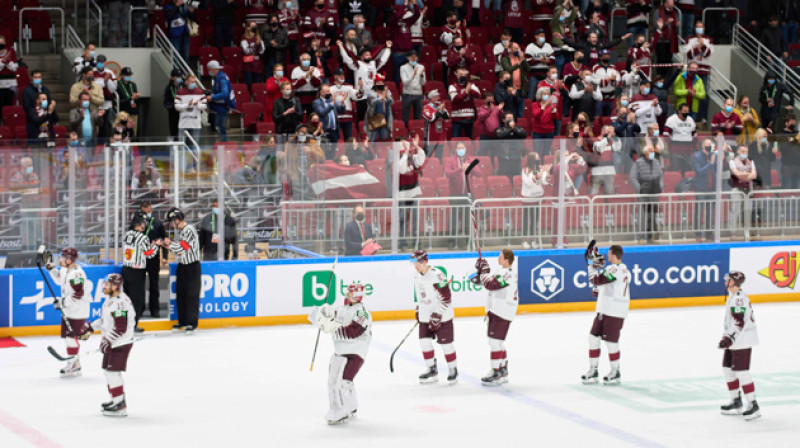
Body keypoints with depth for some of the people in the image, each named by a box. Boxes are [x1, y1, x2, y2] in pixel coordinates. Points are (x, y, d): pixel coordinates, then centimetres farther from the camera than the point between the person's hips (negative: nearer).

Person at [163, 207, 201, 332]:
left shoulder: (189, 230, -17)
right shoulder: (179, 230, 12)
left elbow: (183, 247, -23)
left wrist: (170, 243, -9)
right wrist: (169, 246, 0)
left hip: (192, 267, -9)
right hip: (182, 266, 9)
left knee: (191, 295, -4)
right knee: (180, 294, 12)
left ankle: (192, 322, 1)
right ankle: (182, 321, 21)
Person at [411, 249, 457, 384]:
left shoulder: (437, 275, -22)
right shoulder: (417, 276, 5)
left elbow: (445, 298, -21)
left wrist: (437, 316, -21)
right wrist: (418, 310, 20)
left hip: (442, 316, -8)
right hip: (425, 316, 8)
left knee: (445, 343, -2)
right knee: (425, 342, 4)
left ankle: (453, 370, 12)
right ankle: (432, 371, 16)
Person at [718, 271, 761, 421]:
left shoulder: (738, 298, -18)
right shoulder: (734, 296, 16)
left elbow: (739, 322, -25)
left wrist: (729, 338, -28)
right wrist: (727, 337, 29)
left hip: (742, 341, -11)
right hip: (735, 341, 11)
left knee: (741, 372, -13)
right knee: (728, 369, 15)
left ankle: (753, 406, -12)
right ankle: (737, 403, 23)